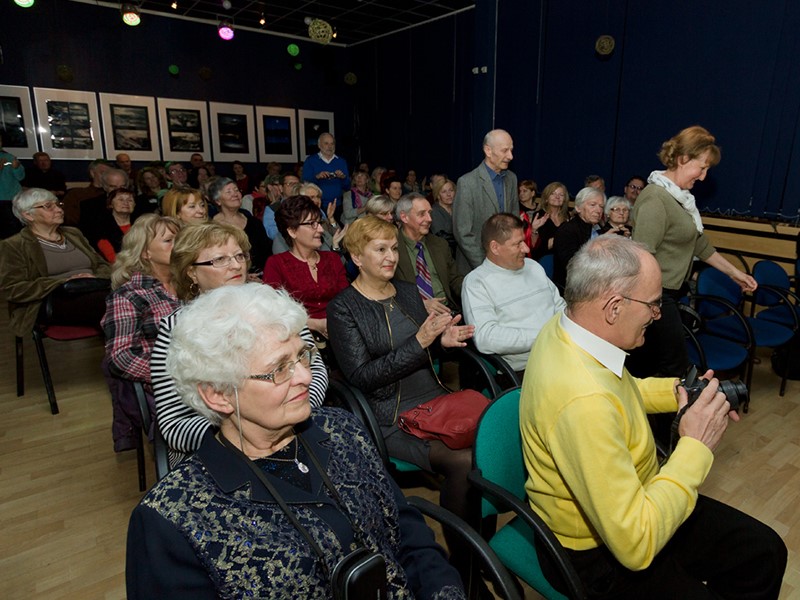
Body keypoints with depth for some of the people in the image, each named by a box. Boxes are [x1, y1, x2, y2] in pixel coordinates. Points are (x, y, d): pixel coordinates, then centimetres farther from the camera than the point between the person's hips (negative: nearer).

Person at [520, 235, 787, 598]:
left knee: (765, 553, 11)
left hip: (630, 500, 8)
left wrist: (676, 391, -2)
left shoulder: (567, 326, -10)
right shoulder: (583, 403, -39)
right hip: (597, 554, -8)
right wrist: (696, 448, -25)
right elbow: (634, 544, -31)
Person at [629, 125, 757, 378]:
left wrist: (734, 272, 25)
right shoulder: (656, 199, -19)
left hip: (668, 292, 9)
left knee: (646, 359, 15)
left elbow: (699, 242, 21)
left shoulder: (680, 196, 11)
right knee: (676, 366, 1)